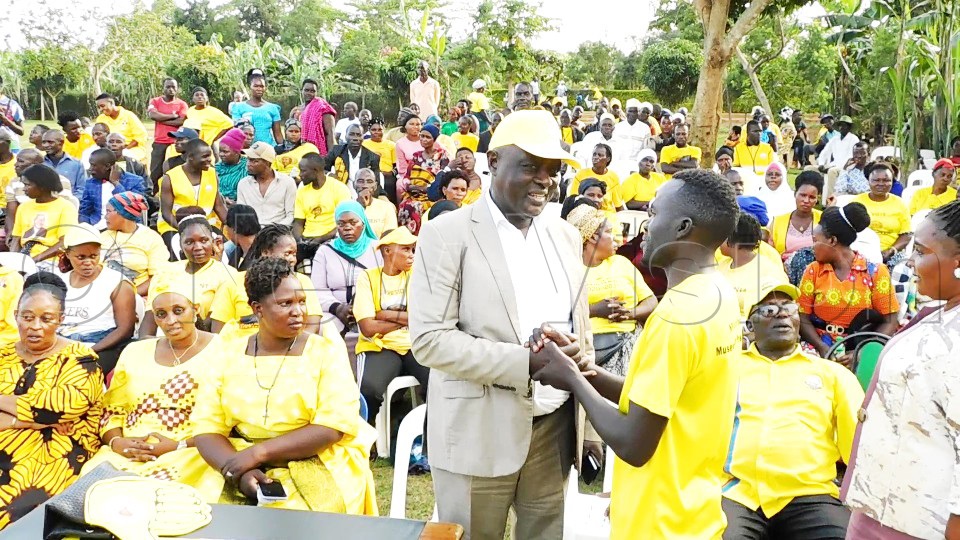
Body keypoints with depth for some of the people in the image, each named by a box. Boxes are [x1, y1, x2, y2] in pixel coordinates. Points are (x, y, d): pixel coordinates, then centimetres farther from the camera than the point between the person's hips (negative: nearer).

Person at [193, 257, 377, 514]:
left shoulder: (326, 350, -1)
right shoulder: (228, 354, 6)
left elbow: (333, 428, -11)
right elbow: (207, 430, 0)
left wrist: (258, 452, -17)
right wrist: (241, 470, -19)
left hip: (317, 468, -2)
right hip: (240, 468, 2)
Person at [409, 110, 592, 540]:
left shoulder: (566, 237, 10)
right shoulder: (448, 234, -7)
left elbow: (581, 331, 14)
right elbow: (429, 338, -14)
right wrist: (525, 362, -21)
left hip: (554, 427, 5)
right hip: (480, 431, -4)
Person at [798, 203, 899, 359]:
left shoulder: (875, 272, 2)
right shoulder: (813, 271, 8)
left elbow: (889, 323, -2)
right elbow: (803, 319, 3)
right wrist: (822, 348, -13)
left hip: (859, 352, -1)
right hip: (821, 350, 1)